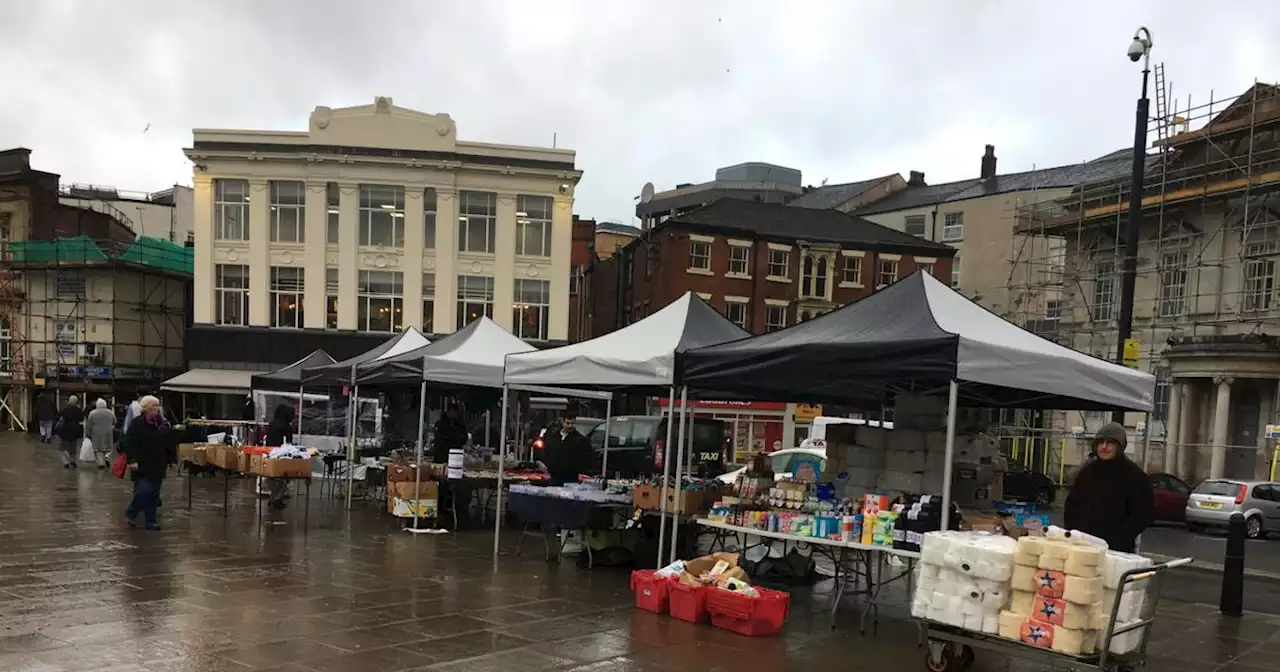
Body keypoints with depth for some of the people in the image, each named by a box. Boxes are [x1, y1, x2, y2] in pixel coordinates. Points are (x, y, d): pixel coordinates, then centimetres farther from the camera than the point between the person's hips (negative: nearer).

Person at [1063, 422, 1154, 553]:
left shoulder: (1135, 475, -3)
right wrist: (1072, 532, 4)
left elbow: (1144, 514, -7)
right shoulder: (1087, 471, 12)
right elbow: (1072, 504, 18)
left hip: (1117, 547, -5)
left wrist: (1119, 539, -15)